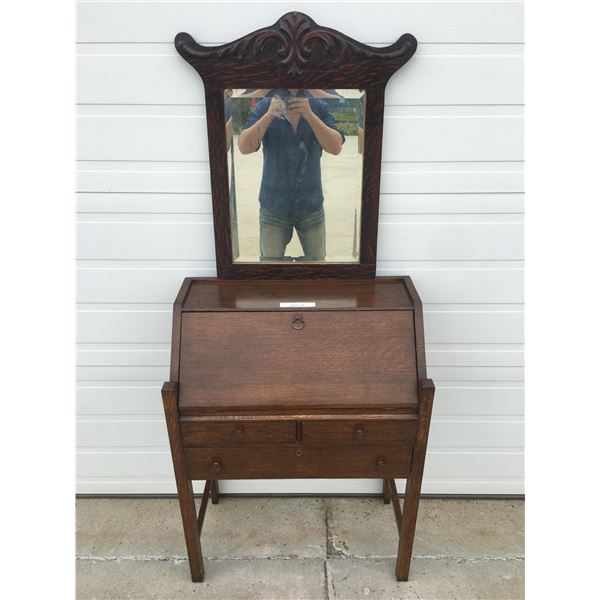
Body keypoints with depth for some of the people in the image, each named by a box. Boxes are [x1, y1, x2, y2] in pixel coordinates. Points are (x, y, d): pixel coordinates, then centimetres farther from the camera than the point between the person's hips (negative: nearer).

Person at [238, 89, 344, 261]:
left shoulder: (319, 107, -2)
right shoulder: (264, 106, -3)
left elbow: (336, 148, -13)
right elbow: (244, 147, -13)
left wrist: (309, 115, -23)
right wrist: (270, 115, -23)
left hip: (311, 206, 1)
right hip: (273, 206, -1)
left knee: (316, 260, 12)